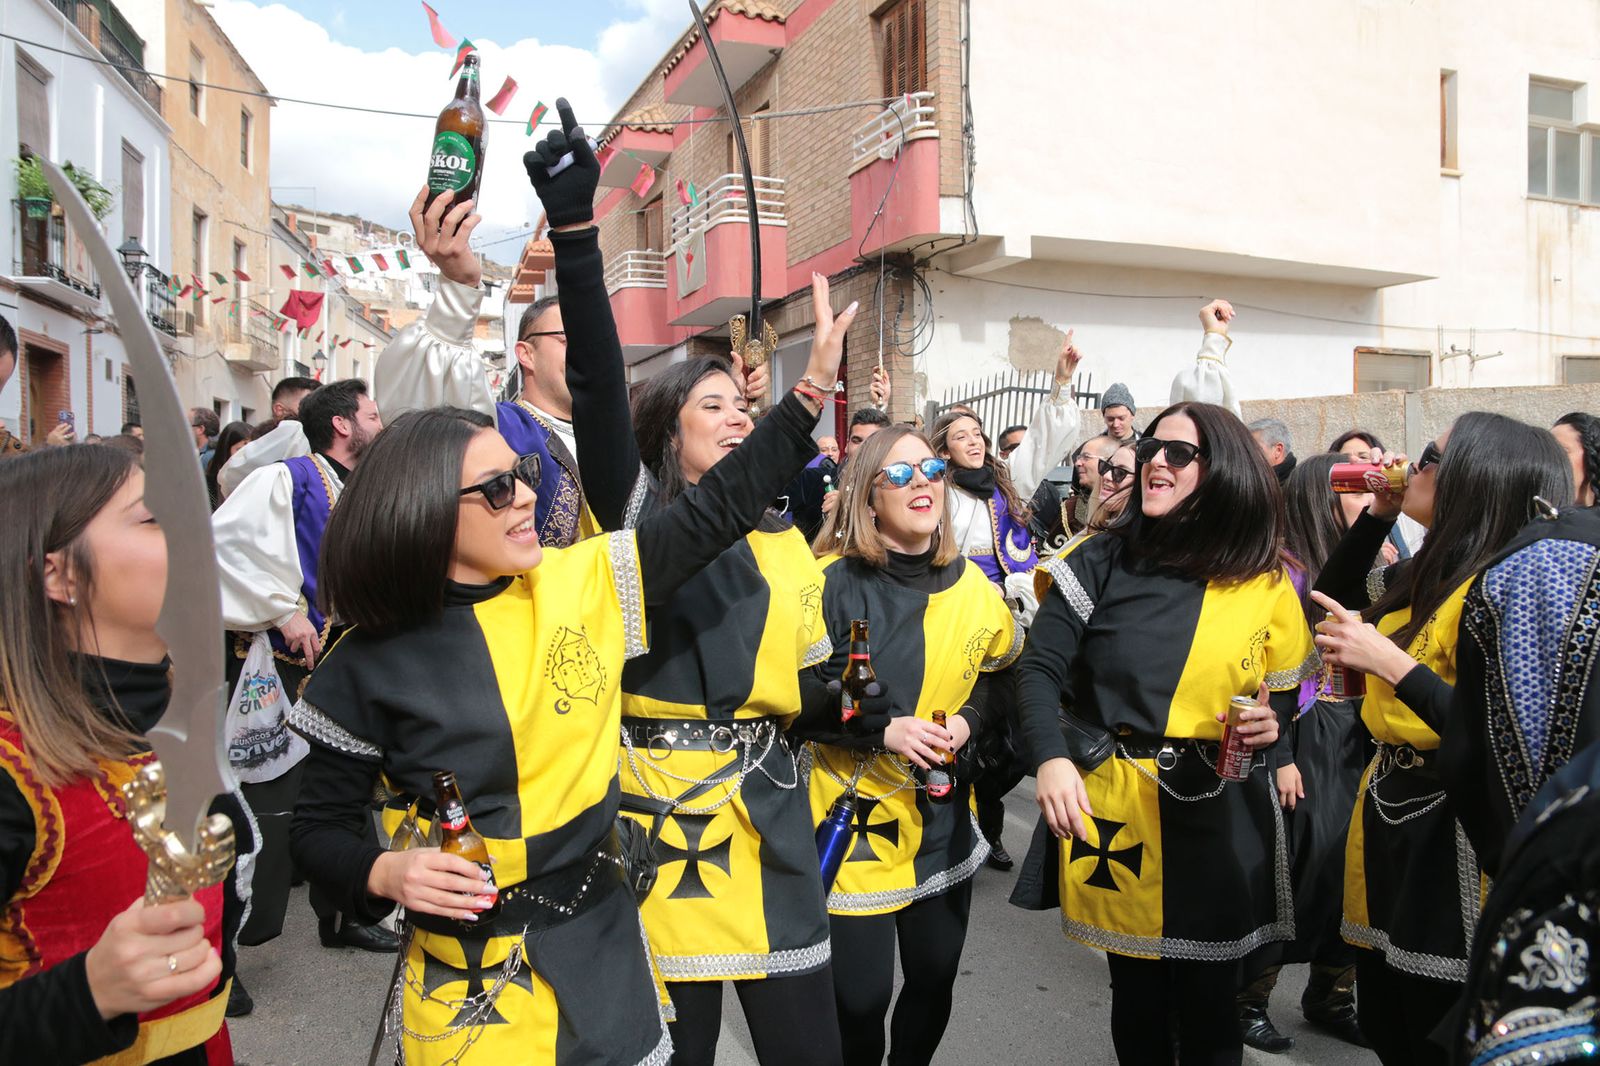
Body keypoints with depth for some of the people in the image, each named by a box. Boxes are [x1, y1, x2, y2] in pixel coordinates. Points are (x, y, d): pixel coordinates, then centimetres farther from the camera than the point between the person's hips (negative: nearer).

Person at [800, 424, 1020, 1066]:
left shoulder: (972, 586, 0)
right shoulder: (832, 584, -14)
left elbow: (999, 671, 15)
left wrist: (968, 720, -4)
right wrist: (883, 729, -21)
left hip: (944, 818, 5)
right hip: (856, 818, -4)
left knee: (936, 979, 18)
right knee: (860, 998, 2)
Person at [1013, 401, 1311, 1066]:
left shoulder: (1266, 582, 1)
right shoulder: (1103, 560, -3)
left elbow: (1285, 688, 12)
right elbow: (1040, 668, -7)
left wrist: (1271, 721, -12)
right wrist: (1051, 757, -23)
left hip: (1221, 818, 1)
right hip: (1115, 808, 0)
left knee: (1208, 1009, 12)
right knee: (1137, 1002, 14)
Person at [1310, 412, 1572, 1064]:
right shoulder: (1426, 575, 7)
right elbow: (1334, 599, 23)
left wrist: (1390, 662, -28)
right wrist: (1376, 515, 10)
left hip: (1446, 844, -8)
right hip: (1387, 822, 8)